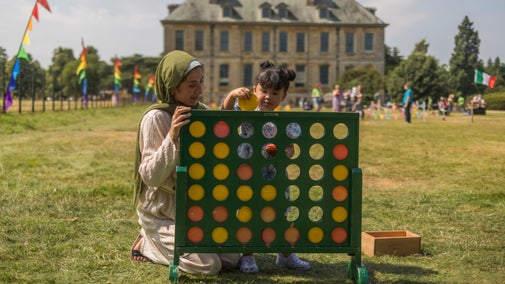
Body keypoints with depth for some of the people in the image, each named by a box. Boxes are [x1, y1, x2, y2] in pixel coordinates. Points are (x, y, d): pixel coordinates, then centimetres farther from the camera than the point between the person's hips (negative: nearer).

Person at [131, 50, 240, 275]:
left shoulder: (201, 111, 1)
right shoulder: (155, 118, -19)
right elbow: (151, 176, -23)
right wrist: (172, 137, -34)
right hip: (162, 211, -7)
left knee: (232, 259, 0)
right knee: (208, 265, -15)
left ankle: (161, 240, 18)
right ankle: (148, 243, 8)